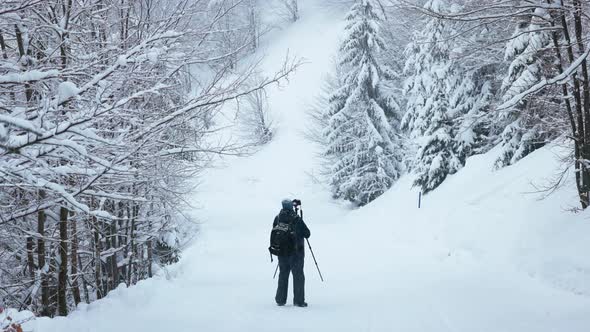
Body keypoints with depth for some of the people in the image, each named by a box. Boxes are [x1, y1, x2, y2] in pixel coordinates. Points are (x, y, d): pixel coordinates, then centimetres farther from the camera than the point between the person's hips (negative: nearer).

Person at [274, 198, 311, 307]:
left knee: (283, 275, 15)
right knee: (298, 276, 4)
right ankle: (298, 301, 3)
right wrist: (300, 232, 9)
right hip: (296, 252, -4)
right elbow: (307, 234, -11)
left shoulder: (278, 218, -2)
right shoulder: (297, 219, -15)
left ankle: (280, 300, 18)